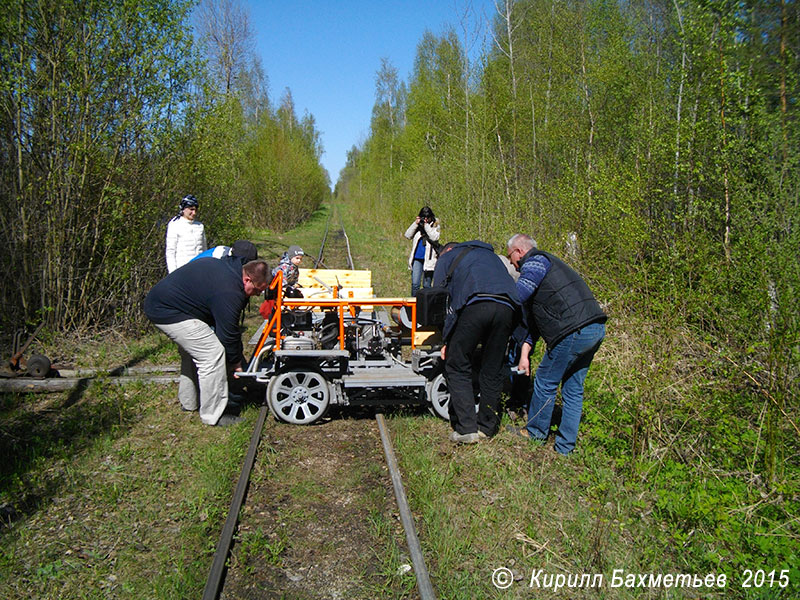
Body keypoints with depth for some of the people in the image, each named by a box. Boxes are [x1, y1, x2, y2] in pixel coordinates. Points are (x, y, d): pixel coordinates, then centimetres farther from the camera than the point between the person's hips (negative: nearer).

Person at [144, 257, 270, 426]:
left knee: (193, 351, 25)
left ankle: (188, 402, 39)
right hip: (168, 312, -11)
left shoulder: (227, 265, 6)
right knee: (213, 354, -11)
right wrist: (236, 361, 1)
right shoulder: (228, 291, -26)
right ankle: (213, 415, -1)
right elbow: (228, 333, -16)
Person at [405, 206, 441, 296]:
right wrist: (416, 223, -6)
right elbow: (408, 235, 0)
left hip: (429, 259, -2)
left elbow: (434, 237, -13)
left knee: (426, 285, 3)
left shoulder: (435, 226, 6)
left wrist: (426, 225, -13)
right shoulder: (417, 225, 12)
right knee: (415, 284, -5)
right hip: (417, 258, 2)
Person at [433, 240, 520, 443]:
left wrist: (447, 340, 18)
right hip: (507, 307, 5)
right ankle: (487, 427, 21)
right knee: (492, 371, 13)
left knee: (457, 368, 3)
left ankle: (467, 428, -2)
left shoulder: (446, 258, 27)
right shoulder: (490, 255, 42)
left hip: (476, 304, -5)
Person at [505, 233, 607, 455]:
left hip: (574, 332, -10)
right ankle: (565, 447, 23)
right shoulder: (549, 262, 28)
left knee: (545, 383, 7)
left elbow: (517, 298, -16)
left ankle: (536, 432, 24)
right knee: (573, 389, 15)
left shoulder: (535, 263, -2)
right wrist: (526, 350, 18)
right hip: (596, 328, 10)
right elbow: (534, 314, 23)